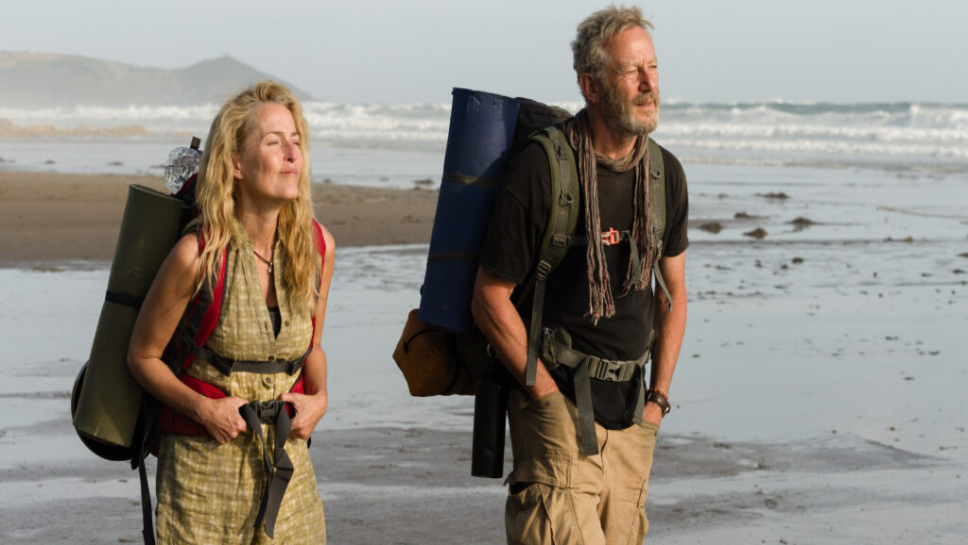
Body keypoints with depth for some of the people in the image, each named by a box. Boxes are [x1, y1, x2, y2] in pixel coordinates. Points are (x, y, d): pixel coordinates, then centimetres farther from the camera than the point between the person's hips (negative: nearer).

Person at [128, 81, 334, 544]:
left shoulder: (317, 245, -2)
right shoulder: (197, 254, -15)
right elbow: (142, 356, -3)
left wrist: (319, 397, -5)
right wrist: (203, 407, -16)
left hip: (287, 458, 4)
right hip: (203, 461, -3)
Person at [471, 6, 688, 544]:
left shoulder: (666, 175, 5)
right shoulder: (542, 170, -13)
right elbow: (491, 299, -10)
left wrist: (659, 395, 10)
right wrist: (551, 397, -10)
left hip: (631, 411, 6)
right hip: (558, 399, -6)